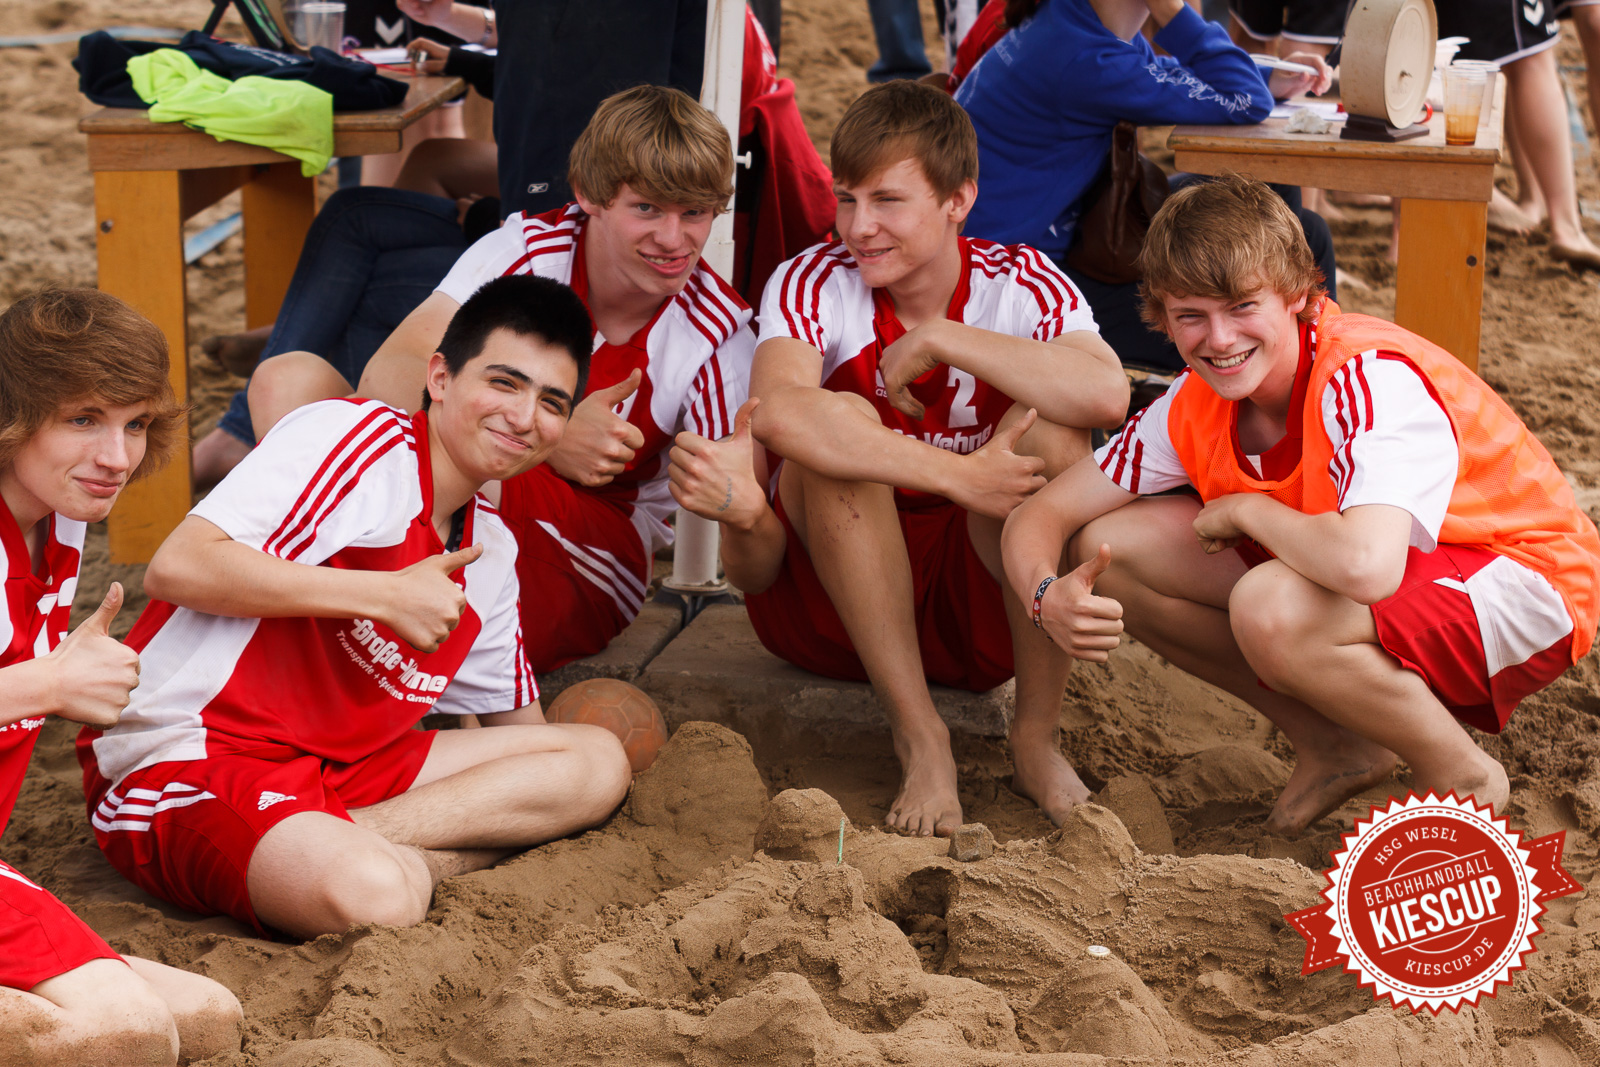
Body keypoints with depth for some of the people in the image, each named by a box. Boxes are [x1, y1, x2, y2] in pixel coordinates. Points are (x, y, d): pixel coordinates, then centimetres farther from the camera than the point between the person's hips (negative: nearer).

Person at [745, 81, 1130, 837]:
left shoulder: (1024, 287, -8)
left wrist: (939, 337, -25)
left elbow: (1105, 395, -32)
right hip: (832, 606, -1)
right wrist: (955, 476, -37)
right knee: (840, 423, -28)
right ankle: (920, 742, -26)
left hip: (983, 606, 1)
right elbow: (776, 414, -36)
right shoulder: (813, 285, -12)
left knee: (1048, 425, -23)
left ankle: (1037, 737, -19)